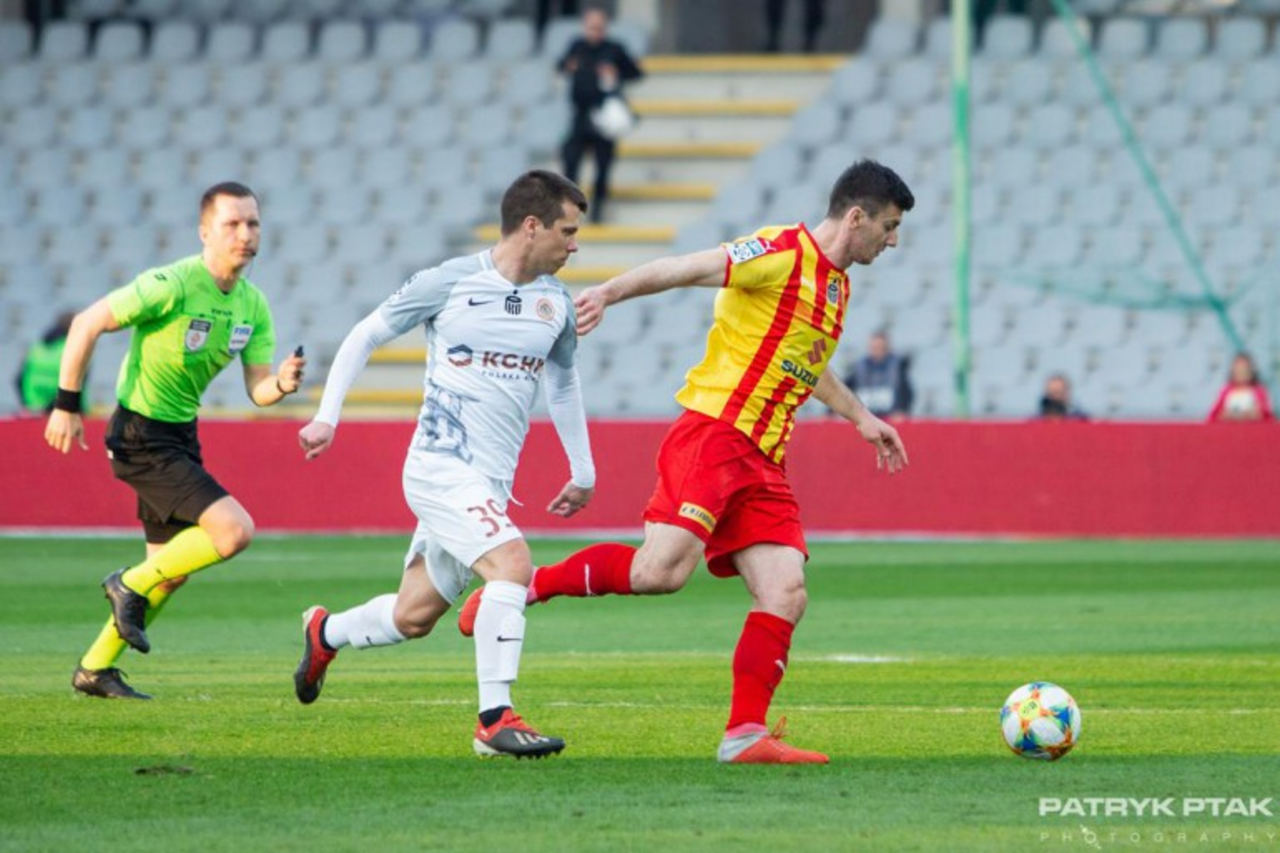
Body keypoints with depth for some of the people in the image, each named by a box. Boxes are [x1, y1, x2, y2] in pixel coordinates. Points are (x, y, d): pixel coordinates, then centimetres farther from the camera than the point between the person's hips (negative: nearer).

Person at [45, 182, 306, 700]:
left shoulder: (253, 306, 2)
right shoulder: (172, 285, -21)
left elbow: (256, 389, 1)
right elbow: (87, 324, -16)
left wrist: (282, 384, -23)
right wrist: (66, 405, -15)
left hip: (180, 436, 9)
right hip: (141, 437, -9)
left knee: (172, 570, 14)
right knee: (234, 530, -20)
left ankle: (94, 669, 28)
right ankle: (132, 585, 0)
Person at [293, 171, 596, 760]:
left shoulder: (556, 303, 8)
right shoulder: (449, 283, -8)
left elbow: (563, 384, 25)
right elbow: (365, 336, 3)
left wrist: (582, 473, 27)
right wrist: (327, 416, -2)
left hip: (492, 483, 7)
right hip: (440, 464, -7)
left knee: (413, 617, 11)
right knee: (512, 563, -26)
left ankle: (325, 633, 41)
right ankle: (495, 721, -22)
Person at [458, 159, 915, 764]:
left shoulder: (836, 286, 22)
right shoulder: (781, 254, -6)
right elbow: (688, 269, -16)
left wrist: (860, 417, 46)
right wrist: (610, 292, -29)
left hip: (762, 463, 9)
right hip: (713, 433, -9)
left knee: (785, 595, -6)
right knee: (663, 569, -23)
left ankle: (746, 733, -6)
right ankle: (525, 584, -6)